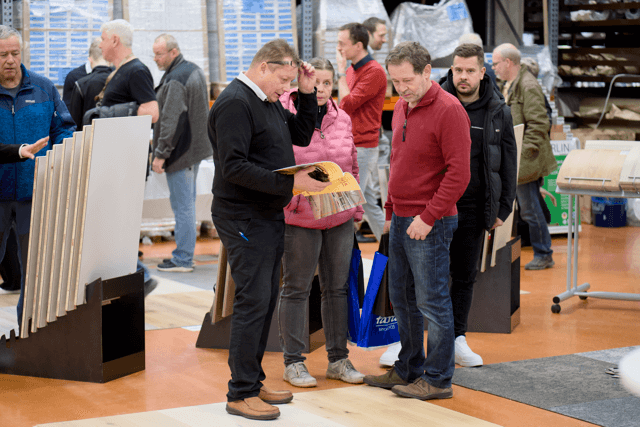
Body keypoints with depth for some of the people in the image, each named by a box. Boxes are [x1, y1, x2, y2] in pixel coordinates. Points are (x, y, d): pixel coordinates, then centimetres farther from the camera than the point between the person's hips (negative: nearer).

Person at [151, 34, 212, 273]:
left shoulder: (175, 80, -19)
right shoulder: (194, 71, 13)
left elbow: (171, 121, -23)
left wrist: (160, 154, -18)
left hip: (181, 152, -10)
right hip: (197, 146, 10)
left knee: (182, 205, -5)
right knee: (187, 203, 15)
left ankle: (182, 259, -1)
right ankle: (185, 254, 22)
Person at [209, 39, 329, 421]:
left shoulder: (269, 102, 15)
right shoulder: (235, 103, -16)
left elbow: (302, 135, 22)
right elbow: (234, 168, -23)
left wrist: (307, 94, 9)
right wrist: (289, 183, -25)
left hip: (270, 216, 10)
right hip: (244, 218, -10)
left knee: (267, 298, 13)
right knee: (253, 300, -8)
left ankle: (253, 381, 23)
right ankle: (241, 393, -1)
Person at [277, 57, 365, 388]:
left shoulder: (342, 119, 8)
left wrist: (356, 207, 13)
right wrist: (290, 197, -15)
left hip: (340, 218, 5)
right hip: (300, 218, -5)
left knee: (337, 287, 11)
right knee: (296, 288, 3)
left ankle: (338, 358, 22)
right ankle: (293, 362, 12)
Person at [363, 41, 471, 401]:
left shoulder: (449, 110, -14)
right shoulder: (402, 108, 13)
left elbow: (459, 173, -18)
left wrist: (429, 217, -19)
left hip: (429, 224, -9)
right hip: (401, 220, 9)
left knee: (432, 301, -2)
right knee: (402, 299, 15)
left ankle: (438, 379, 7)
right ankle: (408, 370, 27)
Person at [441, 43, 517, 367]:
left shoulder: (498, 112, 4)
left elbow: (509, 161, 9)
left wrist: (503, 208, 5)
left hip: (475, 208, 2)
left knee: (465, 276, 10)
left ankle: (457, 339, 21)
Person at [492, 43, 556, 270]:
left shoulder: (529, 87, -14)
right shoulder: (509, 86, 16)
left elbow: (538, 125, -19)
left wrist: (522, 155, -21)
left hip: (525, 160, -9)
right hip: (513, 160, 9)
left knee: (529, 209, -3)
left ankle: (543, 255, 9)